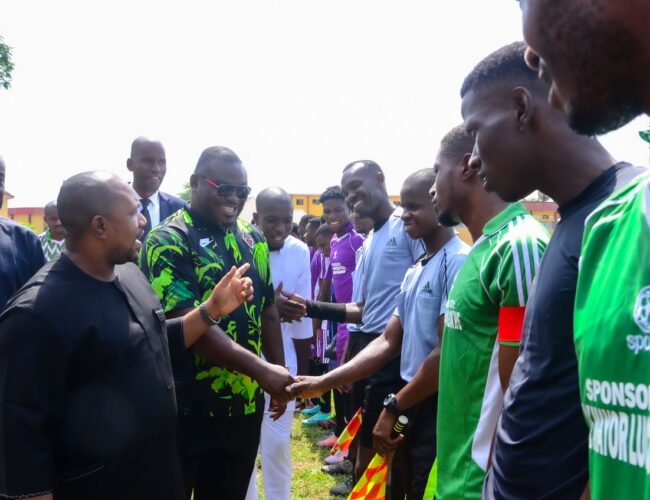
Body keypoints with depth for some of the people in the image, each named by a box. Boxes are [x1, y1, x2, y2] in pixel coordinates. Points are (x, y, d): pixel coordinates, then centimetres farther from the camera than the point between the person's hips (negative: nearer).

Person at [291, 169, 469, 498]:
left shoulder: (458, 263, -16)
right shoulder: (415, 271, 13)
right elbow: (388, 342, 11)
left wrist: (395, 406, -11)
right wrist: (323, 382, 3)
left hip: (438, 408, -9)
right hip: (414, 405, 9)